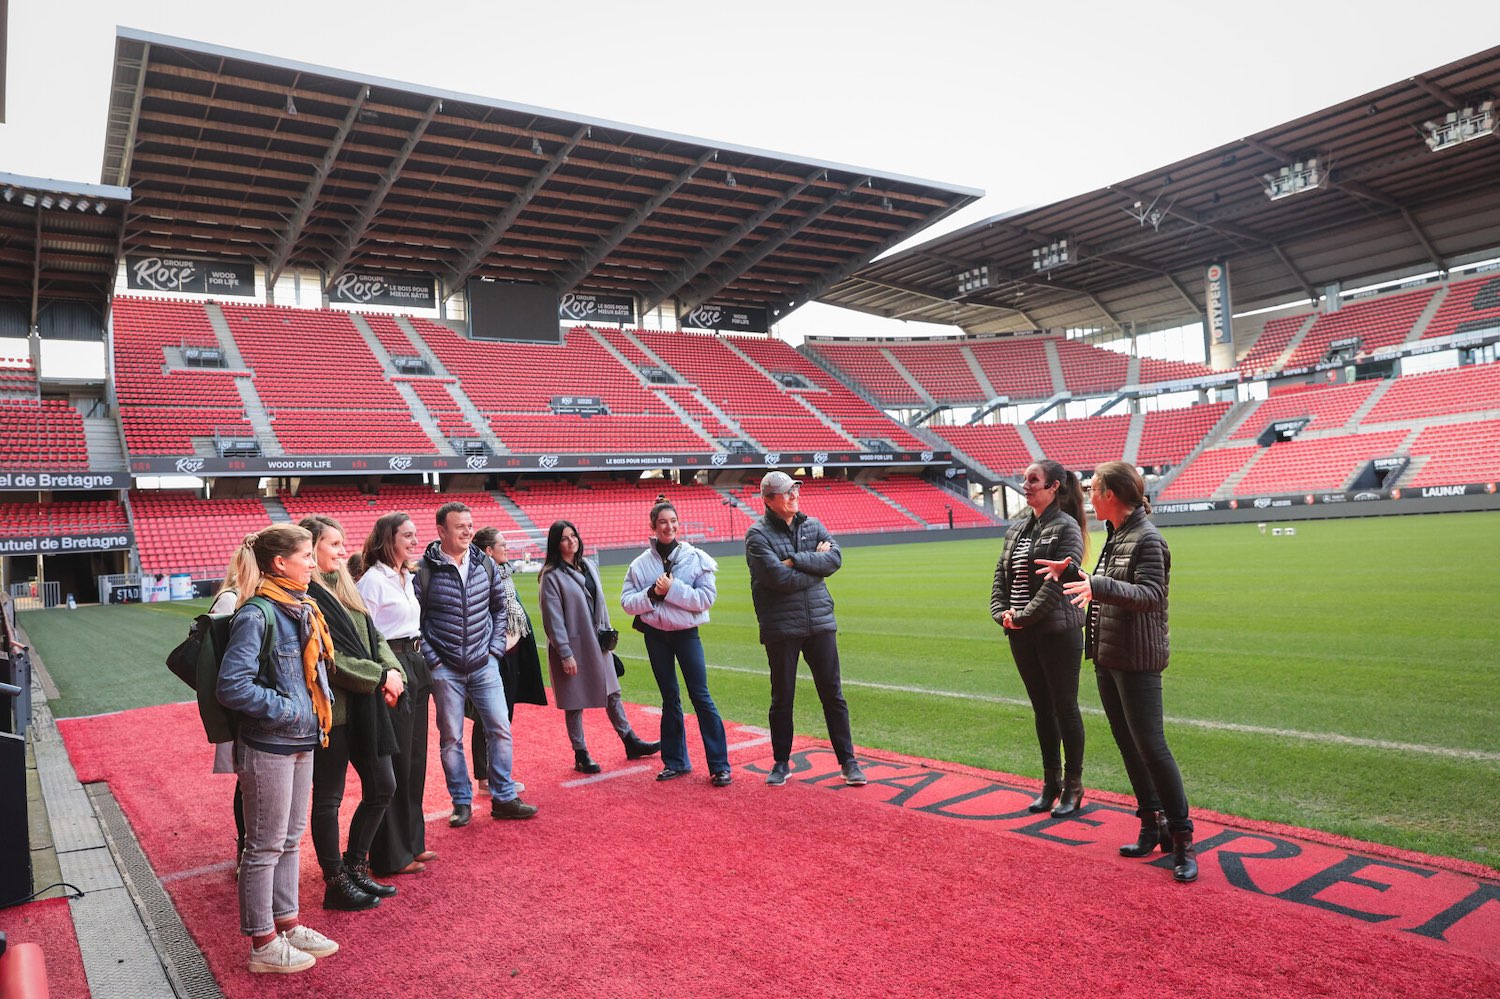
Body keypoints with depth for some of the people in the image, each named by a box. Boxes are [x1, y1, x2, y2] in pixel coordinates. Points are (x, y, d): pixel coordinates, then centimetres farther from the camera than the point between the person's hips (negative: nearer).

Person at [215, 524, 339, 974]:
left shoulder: (302, 608, 6)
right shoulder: (257, 616, -19)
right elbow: (232, 687, -22)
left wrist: (324, 699, 5)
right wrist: (286, 709, -18)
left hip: (301, 742, 8)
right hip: (268, 747, -8)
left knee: (291, 839, 18)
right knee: (265, 846, 5)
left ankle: (287, 924, 32)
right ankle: (263, 944, 18)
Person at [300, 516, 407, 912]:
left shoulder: (344, 588, 13)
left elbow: (374, 638, 14)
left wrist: (394, 670, -4)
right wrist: (379, 677, -15)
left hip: (364, 706, 9)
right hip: (329, 711, -9)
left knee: (382, 787, 15)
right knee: (328, 798, 7)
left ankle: (354, 866, 32)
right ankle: (335, 884, 21)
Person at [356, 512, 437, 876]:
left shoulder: (406, 578, 14)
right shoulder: (373, 580, -12)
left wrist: (420, 666, 19)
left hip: (415, 666, 9)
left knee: (414, 759, 15)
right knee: (394, 763, -1)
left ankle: (411, 843, 27)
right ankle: (391, 856, 11)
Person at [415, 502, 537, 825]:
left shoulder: (486, 564, 2)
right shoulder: (424, 570, -10)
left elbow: (499, 608, 13)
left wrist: (495, 649, 6)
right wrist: (431, 659, -9)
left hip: (484, 665, 3)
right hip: (445, 669, -3)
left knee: (500, 729, 3)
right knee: (451, 738, 6)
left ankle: (503, 798, 14)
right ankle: (462, 803, 20)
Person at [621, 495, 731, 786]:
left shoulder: (696, 558, -4)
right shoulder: (641, 563, 1)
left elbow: (706, 598, -12)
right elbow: (627, 602, -2)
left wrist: (673, 589, -20)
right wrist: (652, 593, -18)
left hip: (686, 632, -2)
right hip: (655, 634, 2)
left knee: (701, 696, -5)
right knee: (669, 698, 11)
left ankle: (720, 765, 1)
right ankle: (675, 761, 22)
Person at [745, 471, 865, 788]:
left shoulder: (812, 526, 8)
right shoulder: (758, 535, -6)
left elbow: (835, 559, -7)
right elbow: (780, 578, -19)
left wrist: (796, 560, -15)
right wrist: (816, 562, -9)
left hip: (821, 623, 3)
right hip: (780, 628, -3)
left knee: (832, 694, 8)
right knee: (782, 698, 9)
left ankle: (848, 761, 18)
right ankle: (781, 763, 24)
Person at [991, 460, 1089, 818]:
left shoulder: (1066, 528, -9)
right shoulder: (1017, 527, 12)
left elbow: (1057, 582, -17)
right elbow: (1001, 574, 13)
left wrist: (1023, 615, -16)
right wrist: (1001, 612, -2)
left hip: (1058, 631, -7)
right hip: (1021, 634, 7)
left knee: (1065, 709, 4)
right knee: (1042, 709, 15)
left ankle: (1073, 786, 17)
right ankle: (1051, 782, 26)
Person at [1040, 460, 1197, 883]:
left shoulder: (1147, 539, -15)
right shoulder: (1116, 536, 13)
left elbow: (1149, 594, -24)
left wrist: (1099, 587, -36)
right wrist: (1073, 576, 22)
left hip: (1137, 661, -10)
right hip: (1107, 657, 10)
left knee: (1150, 745, -8)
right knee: (1127, 744, 13)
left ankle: (1181, 836, 3)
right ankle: (1152, 825, 24)